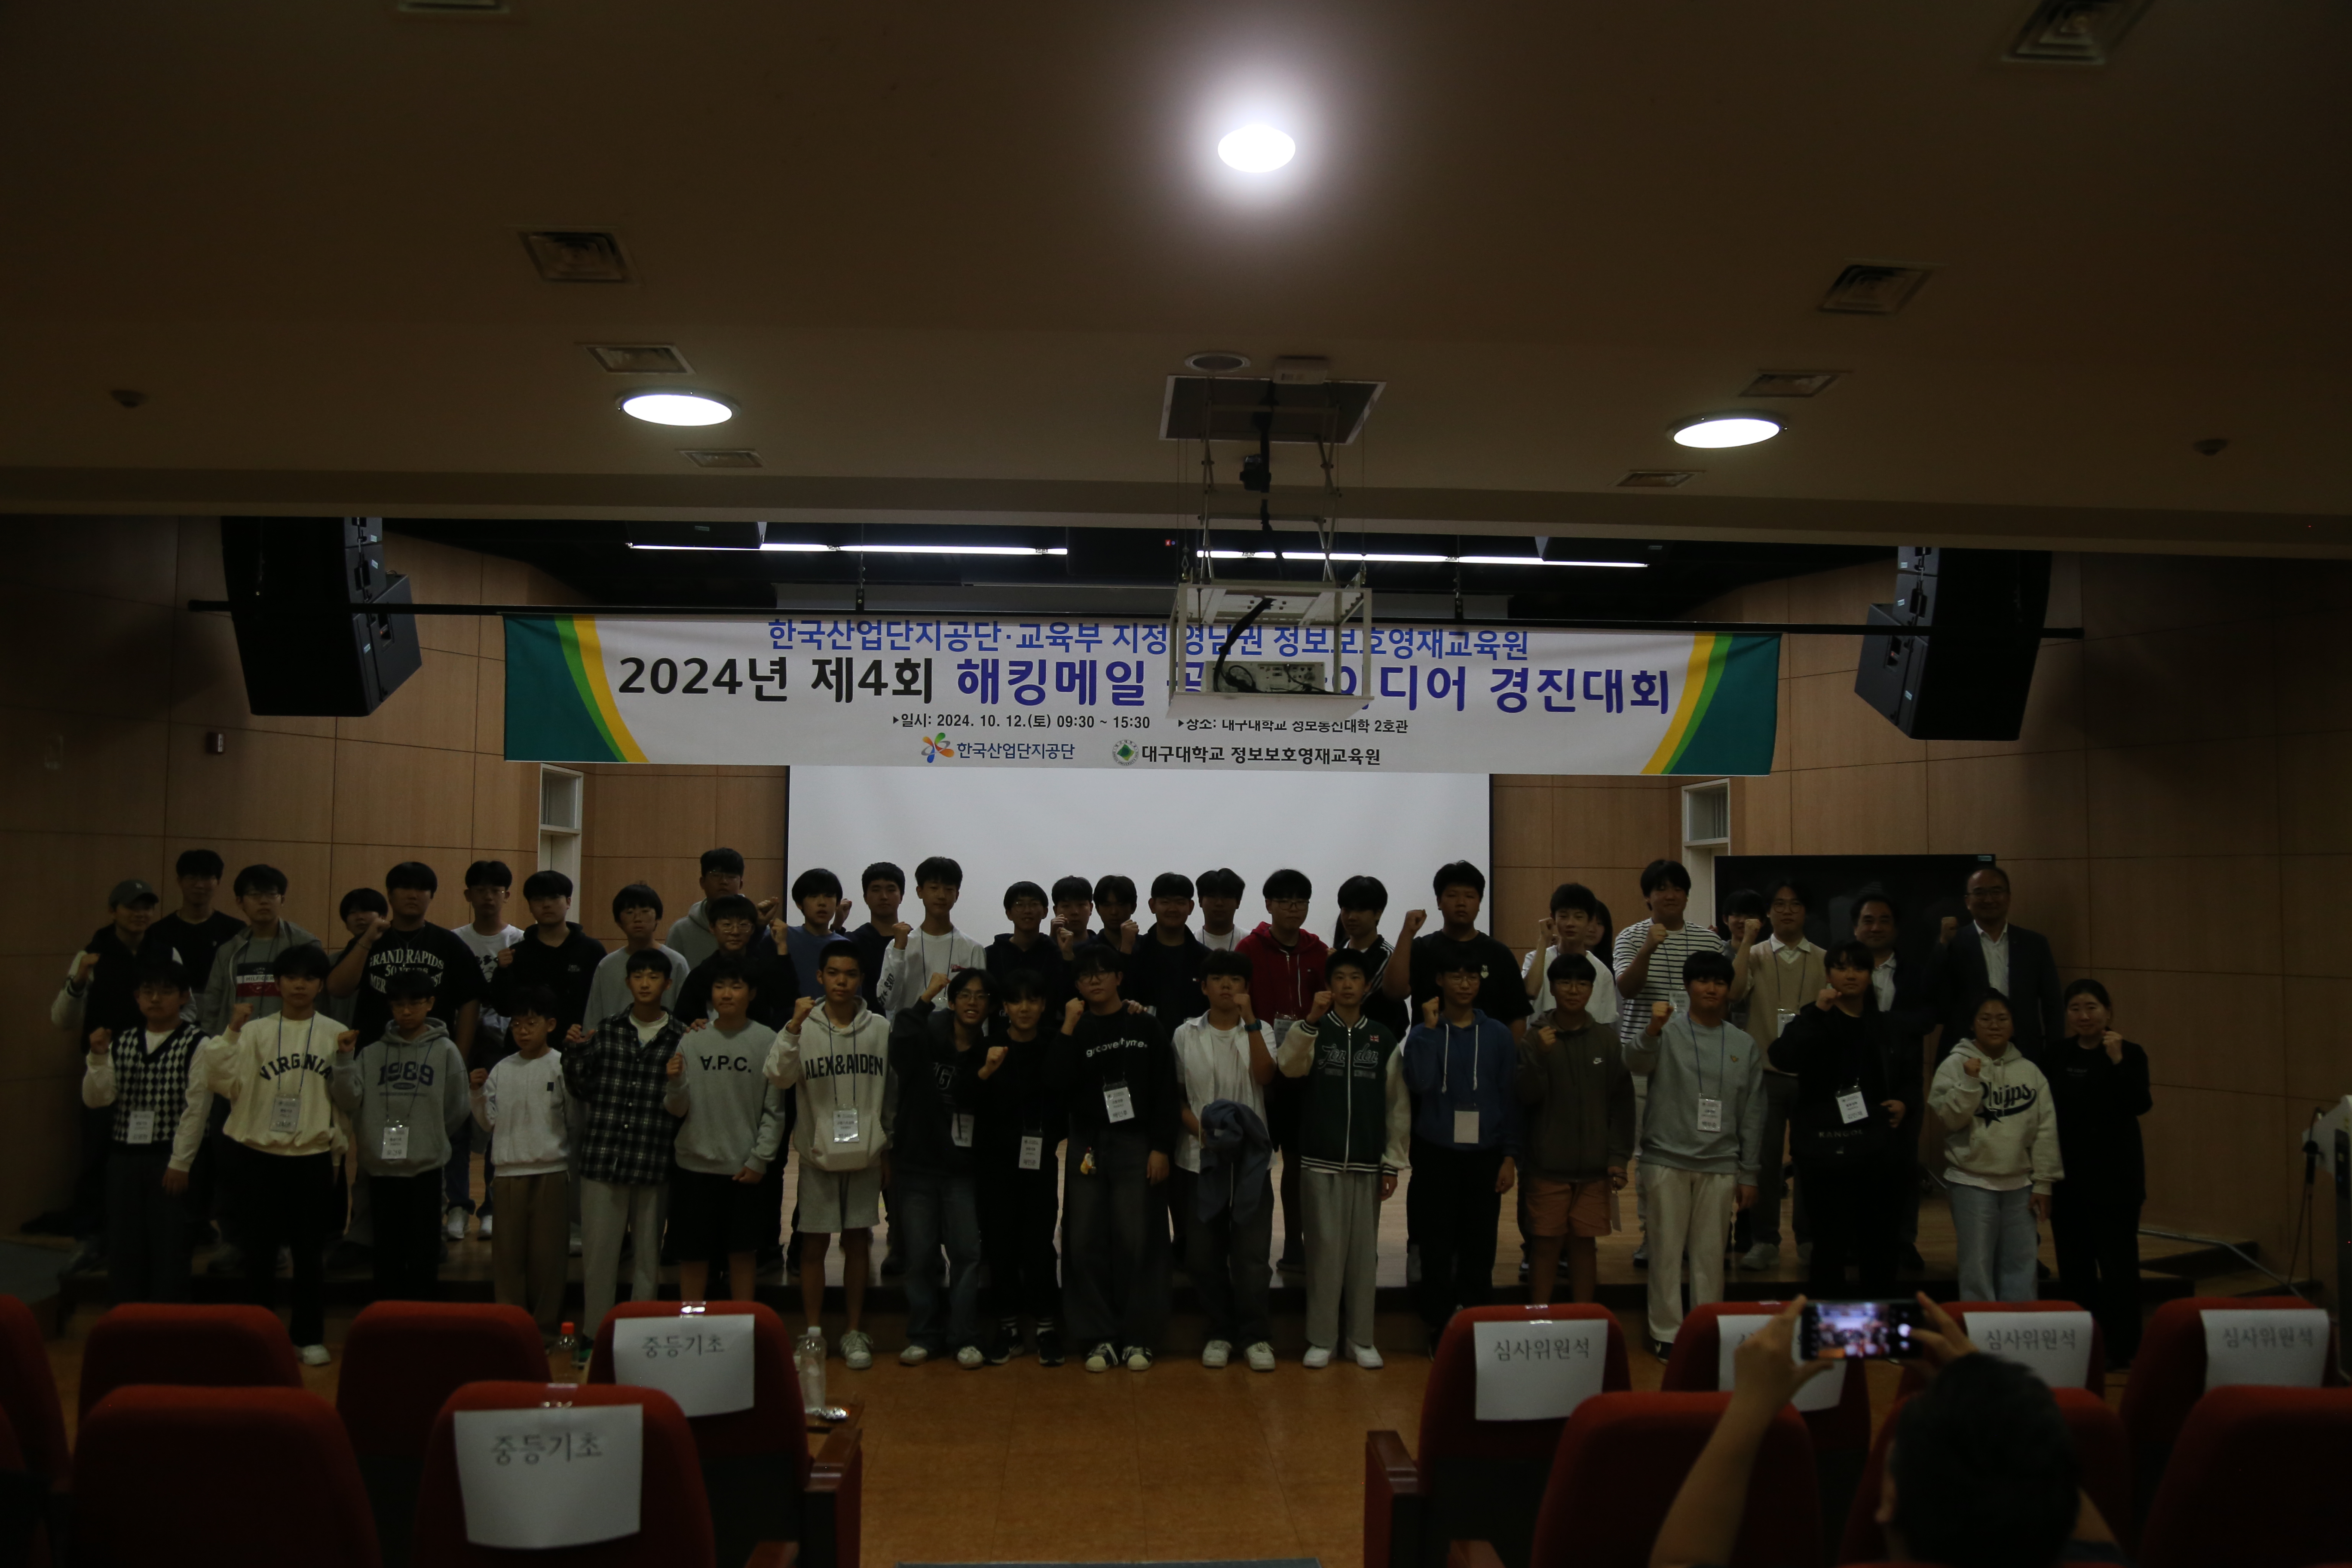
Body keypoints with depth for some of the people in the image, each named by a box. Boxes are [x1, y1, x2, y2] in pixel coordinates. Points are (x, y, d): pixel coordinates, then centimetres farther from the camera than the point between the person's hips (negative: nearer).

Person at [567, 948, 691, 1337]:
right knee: (598, 1250, 4)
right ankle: (595, 1333, 17)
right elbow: (581, 1089, 10)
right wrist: (574, 1053, -5)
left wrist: (677, 1082, -18)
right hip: (603, 1158, 1)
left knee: (649, 1254, 7)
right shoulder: (606, 1030, 8)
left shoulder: (681, 1038, 3)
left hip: (654, 1161, -1)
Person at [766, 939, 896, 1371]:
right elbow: (778, 1077, -18)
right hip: (818, 1153, -1)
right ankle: (813, 1331, 19)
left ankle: (855, 1331, 19)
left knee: (858, 1240, 8)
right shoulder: (805, 1026, -4)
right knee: (814, 1242, 5)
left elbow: (893, 1094, 6)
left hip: (866, 1154, 1)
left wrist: (889, 1148, 7)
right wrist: (794, 1028, -30)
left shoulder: (881, 1028, 0)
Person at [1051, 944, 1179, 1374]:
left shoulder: (1145, 1026, 3)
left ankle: (1138, 1337, 7)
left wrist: (1161, 1148, -7)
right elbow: (1057, 1085, -7)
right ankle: (1099, 1337, 10)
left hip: (1136, 1145, -2)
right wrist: (1069, 1029, -10)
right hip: (1087, 1145, 2)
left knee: (1137, 1240, -3)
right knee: (1085, 1241, 0)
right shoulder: (1073, 1030, 8)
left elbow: (1166, 1092, 0)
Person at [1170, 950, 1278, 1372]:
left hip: (1250, 1155, -1)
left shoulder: (1259, 1031, 5)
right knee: (1204, 1251, 4)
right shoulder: (1186, 1034, 6)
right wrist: (1198, 1127, -9)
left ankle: (1255, 1336, 8)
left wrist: (1250, 1020, -16)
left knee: (1251, 1250, -3)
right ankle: (1220, 1333, 17)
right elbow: (1175, 1093, 7)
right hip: (1200, 1155, 1)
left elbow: (1264, 1076, -13)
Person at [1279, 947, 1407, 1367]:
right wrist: (1311, 1019, -31)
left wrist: (1392, 1164, 3)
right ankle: (1321, 1339, 8)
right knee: (1325, 1248, 0)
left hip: (1367, 1163, 1)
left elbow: (1398, 1105, 6)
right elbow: (1288, 1066, -19)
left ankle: (1361, 1339, 14)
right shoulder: (1314, 1032, 2)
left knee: (1364, 1250, 5)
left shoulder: (1385, 1039, 6)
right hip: (1320, 1161, -1)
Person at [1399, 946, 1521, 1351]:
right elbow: (1419, 1083, -17)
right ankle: (1439, 1327, 15)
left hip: (1485, 1156, 1)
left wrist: (1510, 1156, 0)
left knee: (1480, 1246, 5)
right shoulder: (1424, 1033, 0)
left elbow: (1510, 1099, 5)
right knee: (1438, 1247, 3)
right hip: (1436, 1155, -1)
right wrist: (1430, 1028, -17)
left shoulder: (1499, 1035, 4)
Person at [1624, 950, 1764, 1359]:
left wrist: (1748, 1175, 8)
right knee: (1667, 1250, 3)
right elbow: (1636, 1063, -21)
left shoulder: (1744, 1046, 7)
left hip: (1720, 1165, 2)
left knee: (1711, 1253, 7)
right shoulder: (1668, 1032, -1)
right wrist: (1653, 1030, -41)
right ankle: (1666, 1332, 12)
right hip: (1667, 1159, -2)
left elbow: (1752, 1115, 10)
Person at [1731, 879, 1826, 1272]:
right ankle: (1763, 1240, 9)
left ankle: (1810, 1238, 18)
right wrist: (1746, 940, -12)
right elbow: (1733, 993, -15)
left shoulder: (1824, 960, 8)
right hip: (1766, 1069, -1)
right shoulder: (1754, 955, 3)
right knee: (1765, 1156, 0)